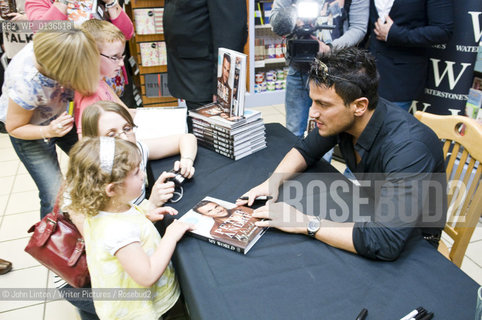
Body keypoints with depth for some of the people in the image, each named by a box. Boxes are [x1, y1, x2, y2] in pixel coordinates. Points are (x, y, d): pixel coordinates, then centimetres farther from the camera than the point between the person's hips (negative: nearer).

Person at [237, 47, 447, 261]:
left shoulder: (408, 148, -37)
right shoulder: (341, 118, -15)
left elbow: (385, 242, -44)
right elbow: (306, 150, 4)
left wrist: (307, 224, -36)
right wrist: (273, 181, -14)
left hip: (413, 241, -5)